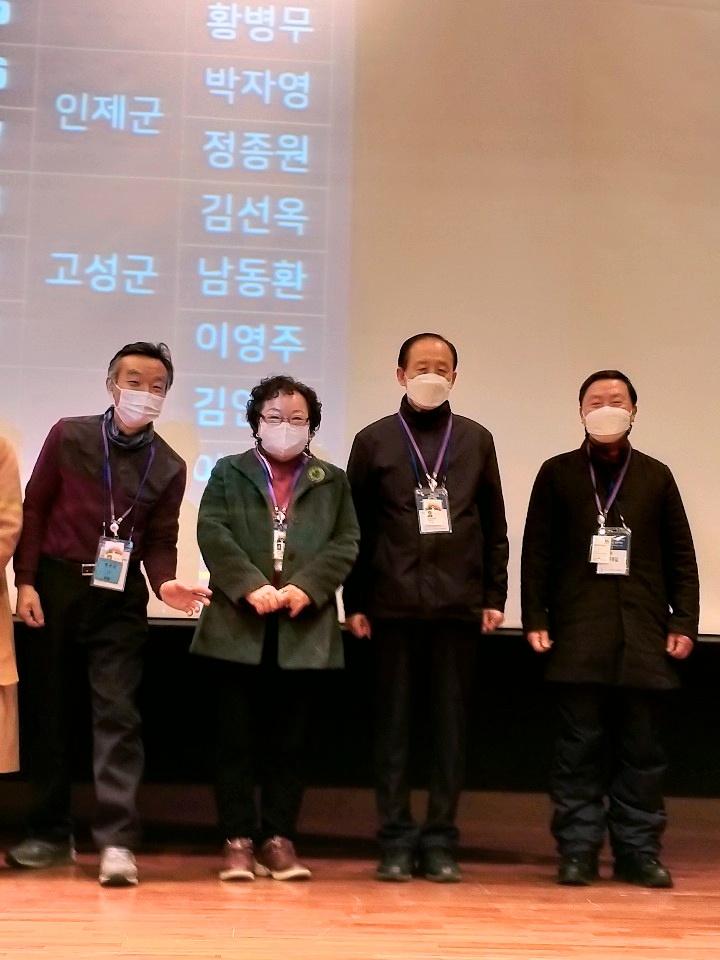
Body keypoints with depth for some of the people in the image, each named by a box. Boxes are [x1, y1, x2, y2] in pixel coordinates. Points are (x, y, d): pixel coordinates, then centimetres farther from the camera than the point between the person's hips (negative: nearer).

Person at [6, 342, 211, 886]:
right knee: (49, 711, 8)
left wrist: (166, 583, -18)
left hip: (120, 596, 0)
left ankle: (117, 842, -9)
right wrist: (26, 581, -6)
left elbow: (160, 540, 3)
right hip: (54, 585, 0)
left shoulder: (168, 467, 2)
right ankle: (51, 833, 21)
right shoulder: (68, 436, -1)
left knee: (118, 713, -8)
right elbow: (35, 508, 0)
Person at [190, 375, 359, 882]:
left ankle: (280, 840, 13)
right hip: (238, 628, -1)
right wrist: (251, 586, -16)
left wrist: (306, 588, -13)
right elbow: (213, 535, -3)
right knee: (236, 739, 2)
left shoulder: (333, 482, 14)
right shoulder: (228, 473, 11)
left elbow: (345, 544, 3)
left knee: (289, 742, 5)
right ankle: (239, 841, 8)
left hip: (304, 632, 1)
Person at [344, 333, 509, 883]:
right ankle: (397, 841, 10)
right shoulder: (374, 441, 6)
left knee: (451, 724, 4)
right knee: (394, 723, 3)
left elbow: (495, 527, 11)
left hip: (459, 604, 1)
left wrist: (495, 596, 4)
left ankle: (440, 842, 11)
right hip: (393, 603, -1)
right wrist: (354, 602, 0)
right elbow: (357, 528, 4)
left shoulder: (476, 440, 11)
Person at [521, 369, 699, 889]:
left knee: (642, 749, 4)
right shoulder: (557, 474, 8)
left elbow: (680, 557, 11)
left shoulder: (656, 476, 12)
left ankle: (639, 851, 11)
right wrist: (535, 618, -2)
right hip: (579, 632, -1)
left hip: (644, 633, 2)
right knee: (581, 747, 0)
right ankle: (578, 850, 6)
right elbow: (537, 552, 5)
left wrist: (684, 621, 3)